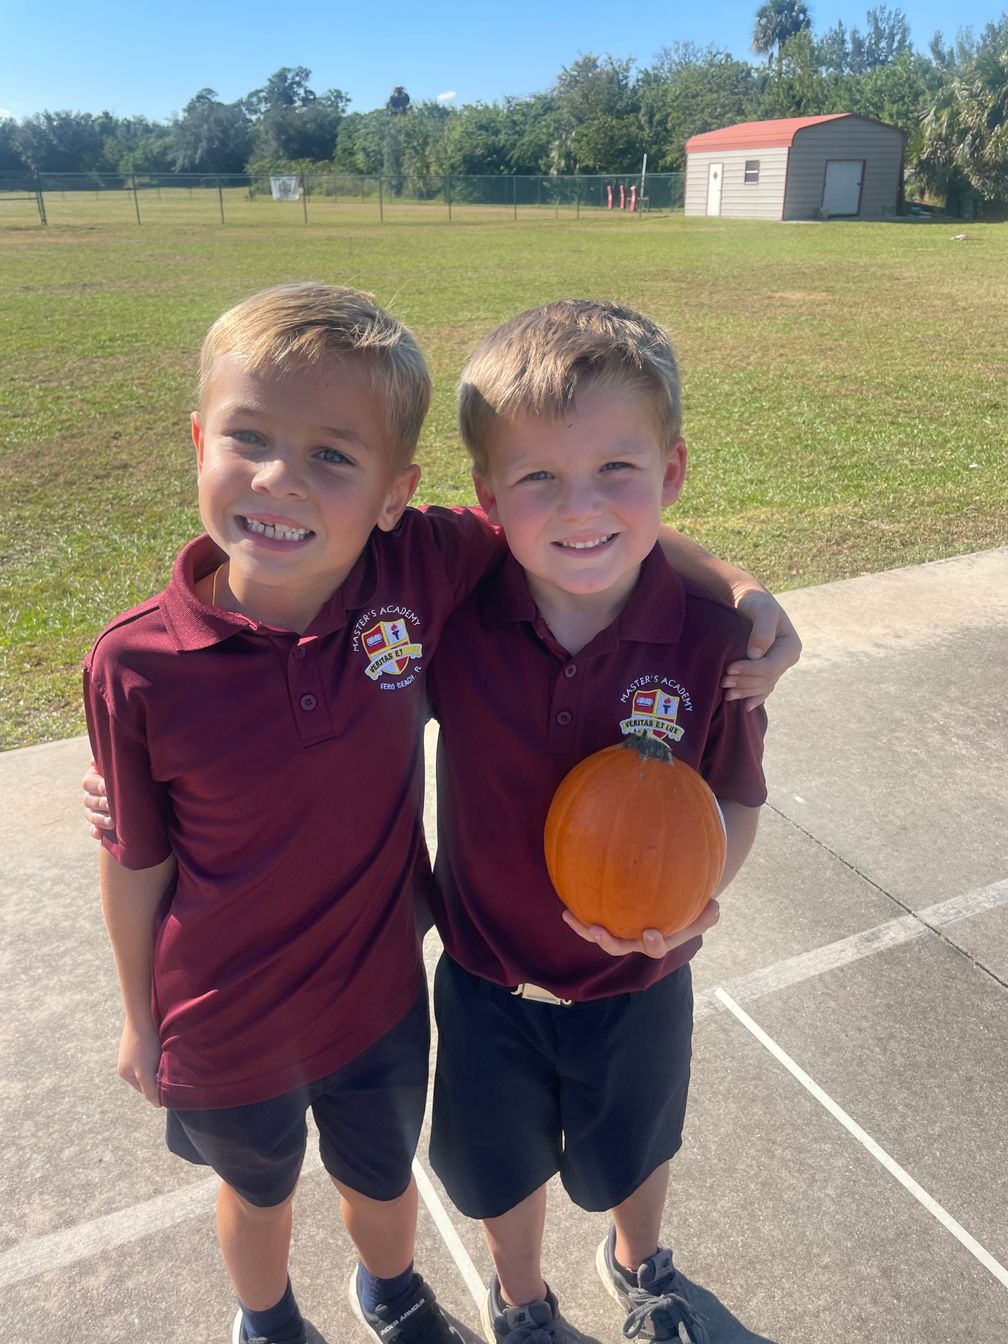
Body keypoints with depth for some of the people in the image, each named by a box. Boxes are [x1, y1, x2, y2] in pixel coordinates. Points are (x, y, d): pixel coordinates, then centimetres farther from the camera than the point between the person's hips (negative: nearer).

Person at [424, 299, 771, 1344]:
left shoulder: (711, 640, -23)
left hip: (637, 986, 0)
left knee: (634, 1154, 29)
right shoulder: (453, 613, -23)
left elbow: (736, 799, -8)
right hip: (488, 985, 0)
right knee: (505, 1169, 26)